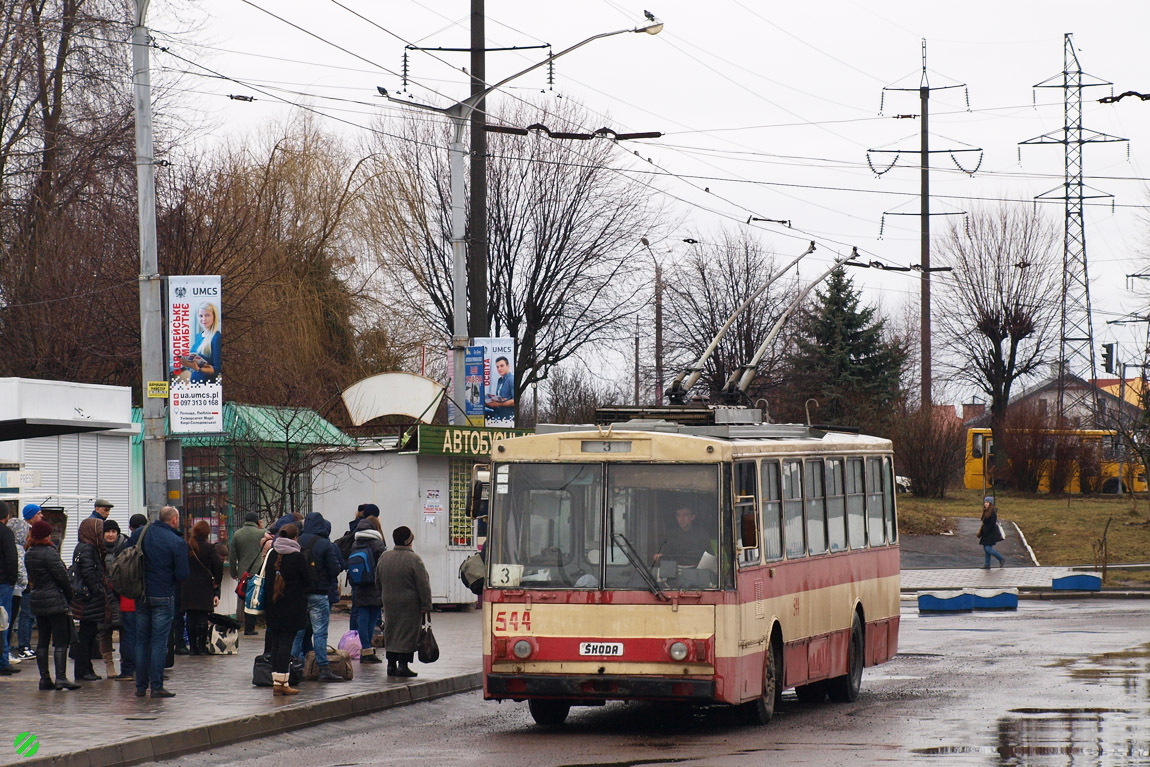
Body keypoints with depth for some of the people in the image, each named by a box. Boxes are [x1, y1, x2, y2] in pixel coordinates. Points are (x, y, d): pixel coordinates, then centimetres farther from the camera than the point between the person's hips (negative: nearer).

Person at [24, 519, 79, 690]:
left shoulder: (29, 554, 8)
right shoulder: (49, 553, -16)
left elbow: (32, 578, 13)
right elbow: (62, 576, -14)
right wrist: (70, 597, -1)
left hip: (36, 600, 8)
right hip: (55, 602, -8)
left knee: (42, 642, 11)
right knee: (60, 641, -5)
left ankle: (44, 678, 12)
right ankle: (61, 678, -10)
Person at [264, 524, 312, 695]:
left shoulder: (271, 555, 5)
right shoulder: (297, 557, -12)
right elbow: (308, 580, -4)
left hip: (272, 607, 5)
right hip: (292, 608, -5)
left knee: (275, 643, 10)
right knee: (286, 643, -5)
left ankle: (276, 681, 9)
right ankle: (283, 682, -8)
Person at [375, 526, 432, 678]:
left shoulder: (383, 558, 5)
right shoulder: (413, 559, -15)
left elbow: (378, 582, 15)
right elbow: (423, 585, -15)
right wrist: (426, 606, -9)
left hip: (389, 603, 6)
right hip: (410, 605, -6)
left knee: (390, 632, 13)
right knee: (407, 633, -1)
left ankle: (391, 664, 13)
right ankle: (403, 664, -3)